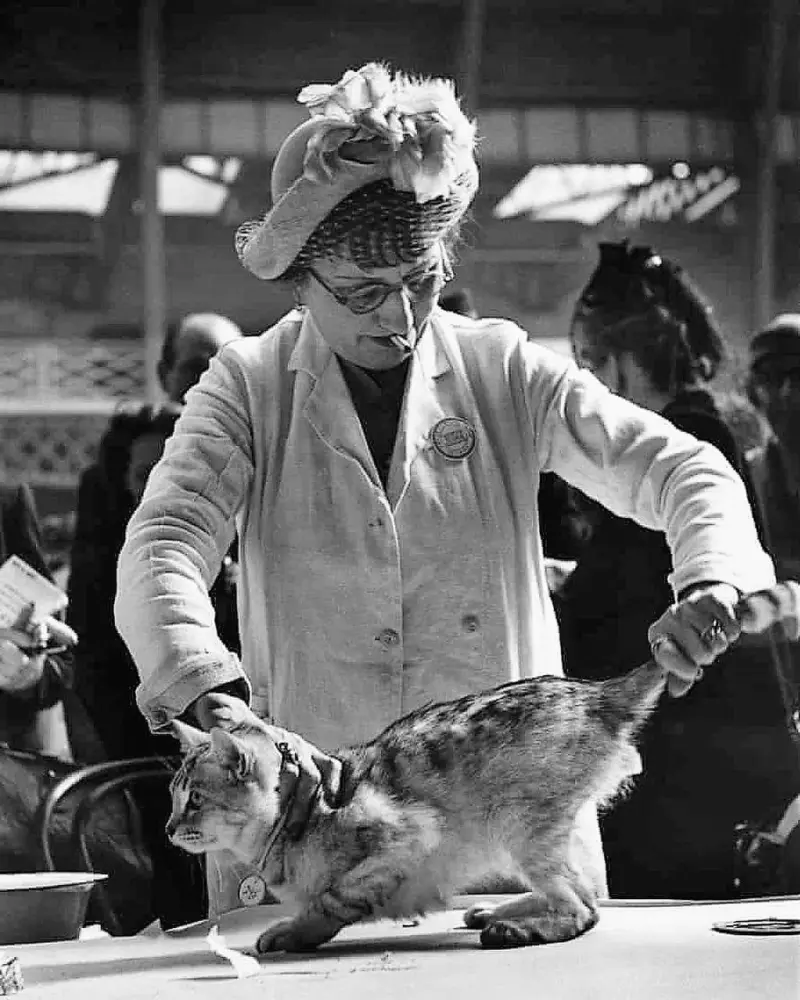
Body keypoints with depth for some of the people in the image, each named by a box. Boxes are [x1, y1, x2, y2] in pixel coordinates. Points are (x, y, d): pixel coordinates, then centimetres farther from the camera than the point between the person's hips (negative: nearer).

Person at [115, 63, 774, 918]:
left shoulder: (504, 373, 4)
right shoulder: (247, 388, 1)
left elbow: (681, 469, 1)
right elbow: (160, 554, -12)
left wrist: (708, 584, -21)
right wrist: (219, 704, -31)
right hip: (312, 807, -1)